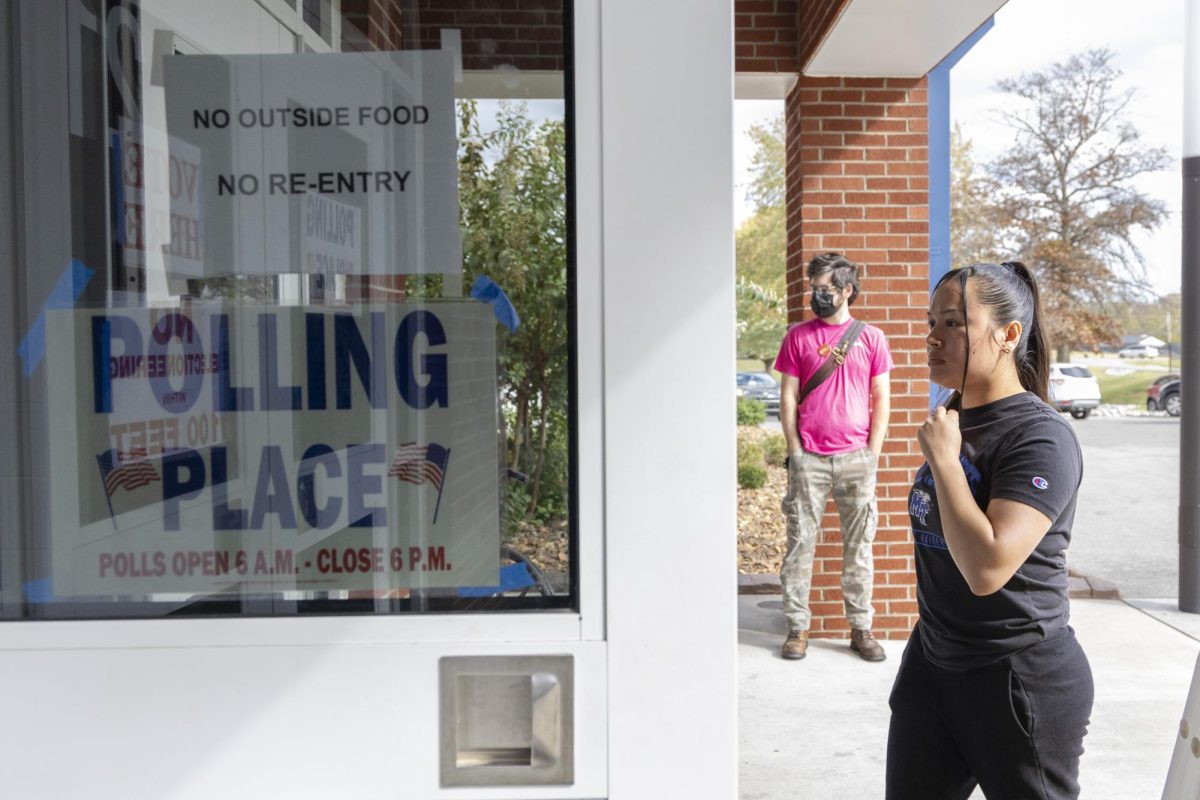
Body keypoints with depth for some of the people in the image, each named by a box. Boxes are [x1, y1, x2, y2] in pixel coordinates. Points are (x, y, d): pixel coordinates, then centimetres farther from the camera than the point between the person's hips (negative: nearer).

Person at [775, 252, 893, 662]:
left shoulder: (871, 337, 7)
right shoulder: (798, 336, 5)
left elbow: (881, 400, 7)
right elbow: (788, 397, 4)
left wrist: (872, 453, 0)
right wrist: (795, 451, -2)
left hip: (856, 457, 1)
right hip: (809, 458, 0)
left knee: (859, 545, 8)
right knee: (800, 542, 2)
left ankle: (861, 628, 18)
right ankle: (797, 627, 12)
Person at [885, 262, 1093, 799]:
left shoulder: (1041, 437, -20)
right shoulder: (951, 421, 5)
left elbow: (987, 567, -31)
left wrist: (942, 459, -24)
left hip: (1021, 681, -7)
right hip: (931, 665, 7)